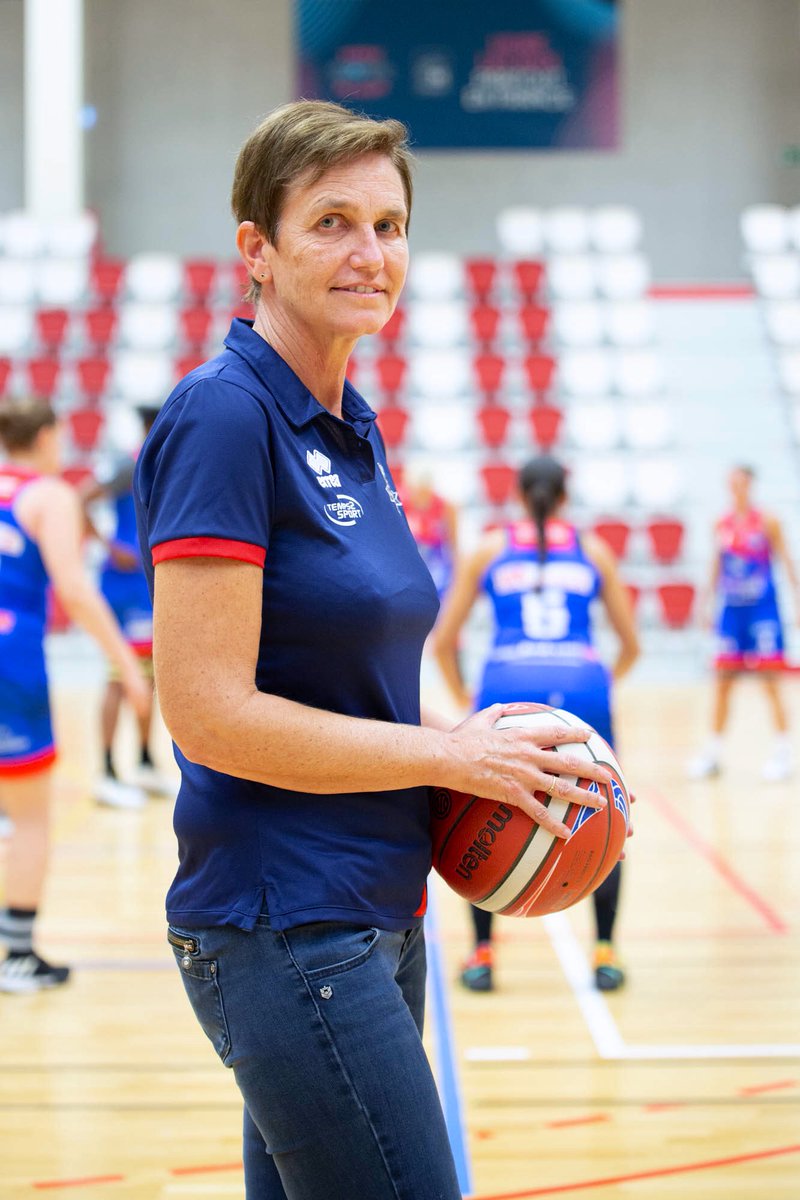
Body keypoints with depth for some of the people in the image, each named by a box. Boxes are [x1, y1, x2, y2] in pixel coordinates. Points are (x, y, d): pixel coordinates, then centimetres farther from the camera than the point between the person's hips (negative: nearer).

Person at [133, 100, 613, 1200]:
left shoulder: (352, 426, 12)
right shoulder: (223, 415, -15)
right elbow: (209, 713, -20)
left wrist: (469, 741, 3)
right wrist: (450, 753, -13)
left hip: (373, 919, 9)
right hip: (284, 930, -9)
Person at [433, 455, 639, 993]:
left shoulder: (490, 549, 19)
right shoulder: (593, 550, 20)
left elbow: (443, 642, 18)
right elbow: (631, 645, 23)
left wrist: (464, 699, 32)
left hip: (508, 685, 0)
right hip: (581, 686, 0)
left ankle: (483, 956, 14)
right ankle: (606, 954, 14)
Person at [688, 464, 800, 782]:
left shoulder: (766, 522, -5)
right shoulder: (721, 525, 7)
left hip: (762, 608, -4)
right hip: (730, 609, 4)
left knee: (770, 680, -4)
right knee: (722, 681, 6)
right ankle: (712, 750, 14)